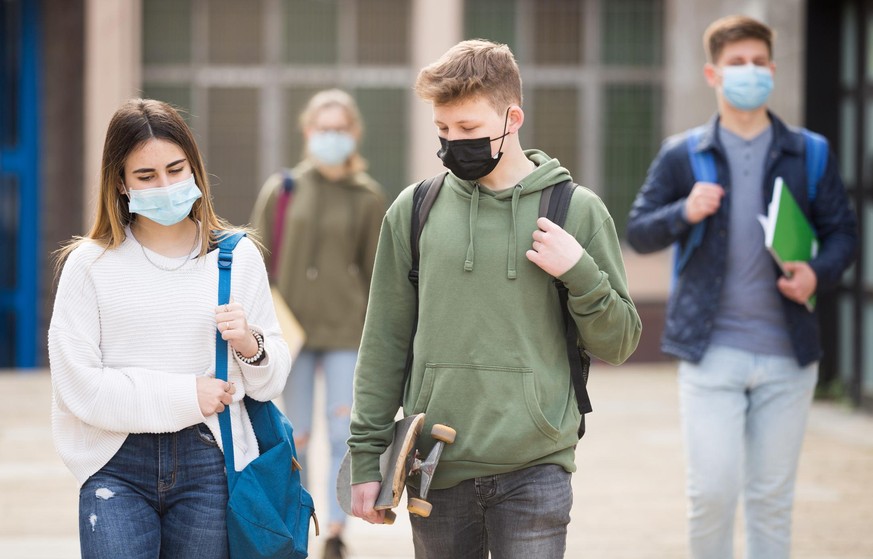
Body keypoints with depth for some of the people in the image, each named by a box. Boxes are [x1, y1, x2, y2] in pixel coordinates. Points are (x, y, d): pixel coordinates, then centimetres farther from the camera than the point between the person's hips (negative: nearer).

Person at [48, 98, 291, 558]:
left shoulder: (238, 257, 6)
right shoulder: (90, 265, 0)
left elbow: (272, 384, 8)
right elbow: (76, 385, -7)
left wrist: (249, 345, -13)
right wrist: (184, 395, -9)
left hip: (209, 466, 2)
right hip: (117, 468, -2)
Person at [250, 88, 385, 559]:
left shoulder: (368, 198, 4)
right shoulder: (282, 190, 3)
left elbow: (377, 270, 9)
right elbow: (256, 264, 6)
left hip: (346, 329, 0)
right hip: (293, 327, 0)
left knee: (344, 433, -8)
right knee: (297, 437, 4)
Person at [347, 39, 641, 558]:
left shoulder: (576, 210, 1)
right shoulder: (415, 209, 6)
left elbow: (619, 343, 5)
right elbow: (385, 344, 9)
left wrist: (580, 274, -11)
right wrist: (367, 455, 4)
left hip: (535, 472, -2)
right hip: (436, 469, 2)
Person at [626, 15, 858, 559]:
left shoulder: (809, 154, 7)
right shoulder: (682, 155, 4)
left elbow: (843, 229, 10)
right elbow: (638, 232, 5)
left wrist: (819, 272, -11)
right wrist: (684, 213, -16)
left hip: (787, 353, 2)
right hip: (711, 351, -2)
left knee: (773, 497, 8)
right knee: (712, 490, -8)